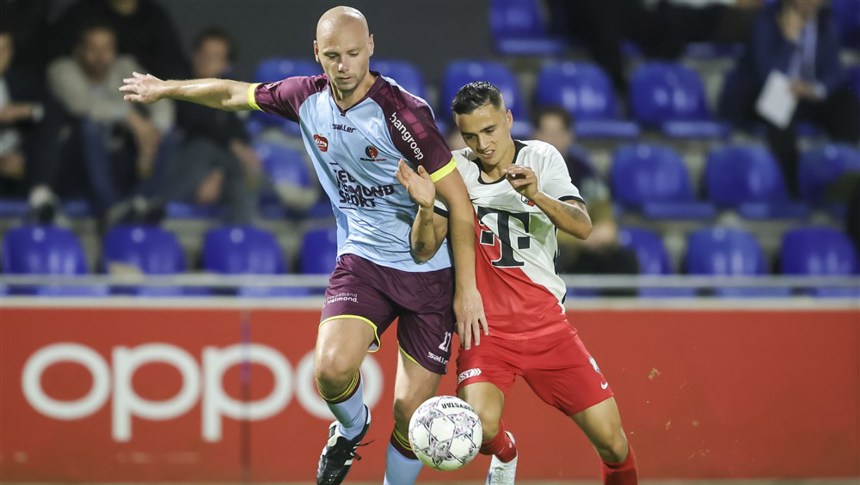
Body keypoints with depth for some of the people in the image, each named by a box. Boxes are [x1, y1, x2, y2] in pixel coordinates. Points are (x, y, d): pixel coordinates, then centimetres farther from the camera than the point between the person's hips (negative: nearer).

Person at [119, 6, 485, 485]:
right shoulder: (308, 96, -4)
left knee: (411, 411, -5)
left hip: (429, 271, -3)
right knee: (332, 368, -22)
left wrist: (467, 289, -16)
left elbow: (459, 202, -16)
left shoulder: (404, 112, -20)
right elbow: (233, 94, 17)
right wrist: (164, 88, 28)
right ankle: (351, 428, 13)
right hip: (363, 259, 4)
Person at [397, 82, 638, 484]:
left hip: (546, 322, 1)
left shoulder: (541, 158, -2)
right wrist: (426, 207, -26)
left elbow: (583, 227, -14)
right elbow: (423, 252, -6)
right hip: (486, 326, -1)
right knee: (480, 426, -26)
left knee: (612, 442, -7)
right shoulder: (456, 171, -2)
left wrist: (536, 196, -32)